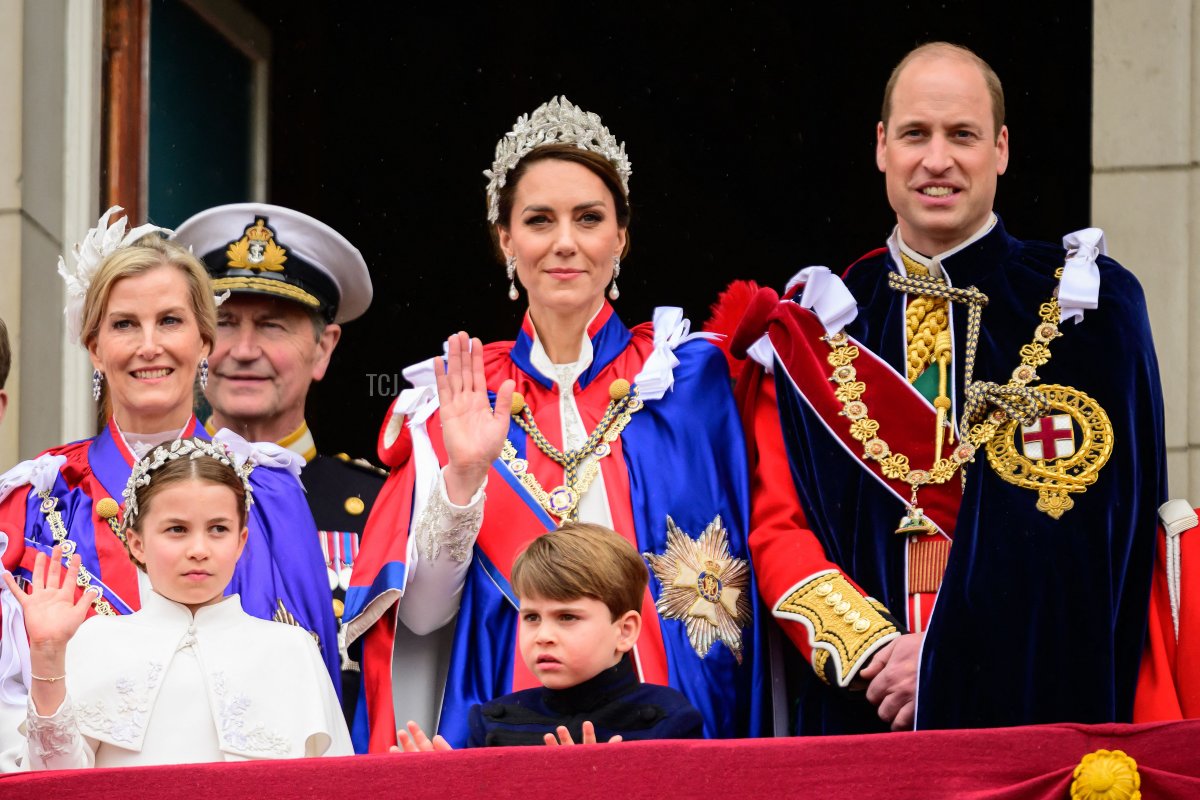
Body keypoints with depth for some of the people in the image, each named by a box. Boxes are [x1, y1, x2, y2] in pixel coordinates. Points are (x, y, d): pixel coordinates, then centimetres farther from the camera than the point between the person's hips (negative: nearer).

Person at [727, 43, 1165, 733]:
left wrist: (949, 657, -17)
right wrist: (870, 651, -14)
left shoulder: (1087, 307, 0)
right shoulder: (819, 325, 8)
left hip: (1039, 700, -2)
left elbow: (1090, 524, -9)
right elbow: (778, 528, 3)